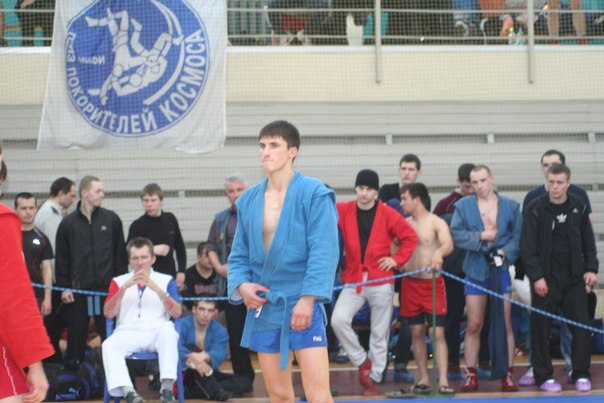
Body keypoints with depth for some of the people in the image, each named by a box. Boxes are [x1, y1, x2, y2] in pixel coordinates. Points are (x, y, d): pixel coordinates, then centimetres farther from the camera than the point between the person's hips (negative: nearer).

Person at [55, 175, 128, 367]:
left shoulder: (112, 219, 4)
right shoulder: (68, 223, 3)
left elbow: (120, 255, 6)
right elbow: (61, 259, 4)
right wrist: (64, 287, -1)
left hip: (107, 288, 0)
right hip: (78, 290, 0)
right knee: (76, 335, 5)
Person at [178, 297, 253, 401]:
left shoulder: (219, 330, -4)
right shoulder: (182, 325, -12)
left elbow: (219, 353, -25)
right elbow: (176, 348, -33)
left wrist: (205, 357, -51)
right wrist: (194, 362, -53)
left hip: (207, 375, 4)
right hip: (183, 373, -4)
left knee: (244, 382, -16)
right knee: (191, 348, -30)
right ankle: (215, 392, -41)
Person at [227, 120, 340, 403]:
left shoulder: (314, 194, -6)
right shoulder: (248, 200, 10)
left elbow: (324, 252, -12)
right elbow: (239, 255, 17)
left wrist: (307, 299, -19)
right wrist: (241, 284, -3)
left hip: (303, 306, -5)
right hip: (262, 307, 6)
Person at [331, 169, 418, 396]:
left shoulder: (387, 214, -4)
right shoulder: (343, 211, 1)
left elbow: (410, 237, 2)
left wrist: (397, 259, -7)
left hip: (381, 281, -1)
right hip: (353, 280, 1)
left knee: (380, 334, 4)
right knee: (338, 320, -18)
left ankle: (373, 379, 17)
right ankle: (362, 361, 2)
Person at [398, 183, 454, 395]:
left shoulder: (436, 222, -8)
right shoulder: (404, 224, 8)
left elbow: (448, 244, -25)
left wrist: (439, 252, -46)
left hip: (433, 284, -5)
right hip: (410, 284, 5)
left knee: (438, 333, -6)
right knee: (417, 332, 8)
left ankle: (443, 381, -9)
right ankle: (424, 378, 15)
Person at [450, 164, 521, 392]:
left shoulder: (510, 206, 5)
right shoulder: (463, 206, 6)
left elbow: (518, 236, 1)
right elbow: (455, 234, -4)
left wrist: (506, 252, -15)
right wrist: (481, 236, -12)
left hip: (500, 269, 0)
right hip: (475, 269, 0)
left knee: (504, 324, 0)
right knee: (474, 326, 2)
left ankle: (507, 374, 4)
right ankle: (471, 375, 8)